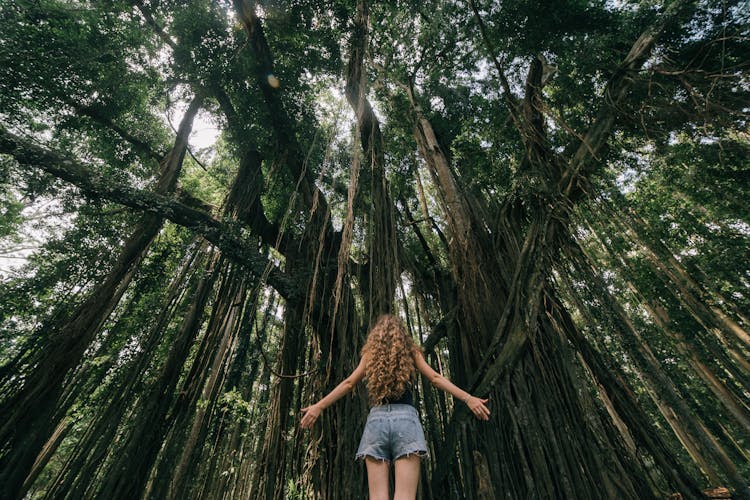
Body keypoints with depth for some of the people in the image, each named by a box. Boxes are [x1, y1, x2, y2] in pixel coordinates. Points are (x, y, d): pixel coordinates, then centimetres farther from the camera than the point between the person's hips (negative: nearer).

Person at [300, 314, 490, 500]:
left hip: (377, 418, 1)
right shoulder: (411, 352, 14)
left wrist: (318, 406, 20)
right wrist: (468, 398, 11)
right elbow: (435, 378, 9)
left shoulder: (370, 354, 16)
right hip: (405, 417, -1)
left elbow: (348, 383, 14)